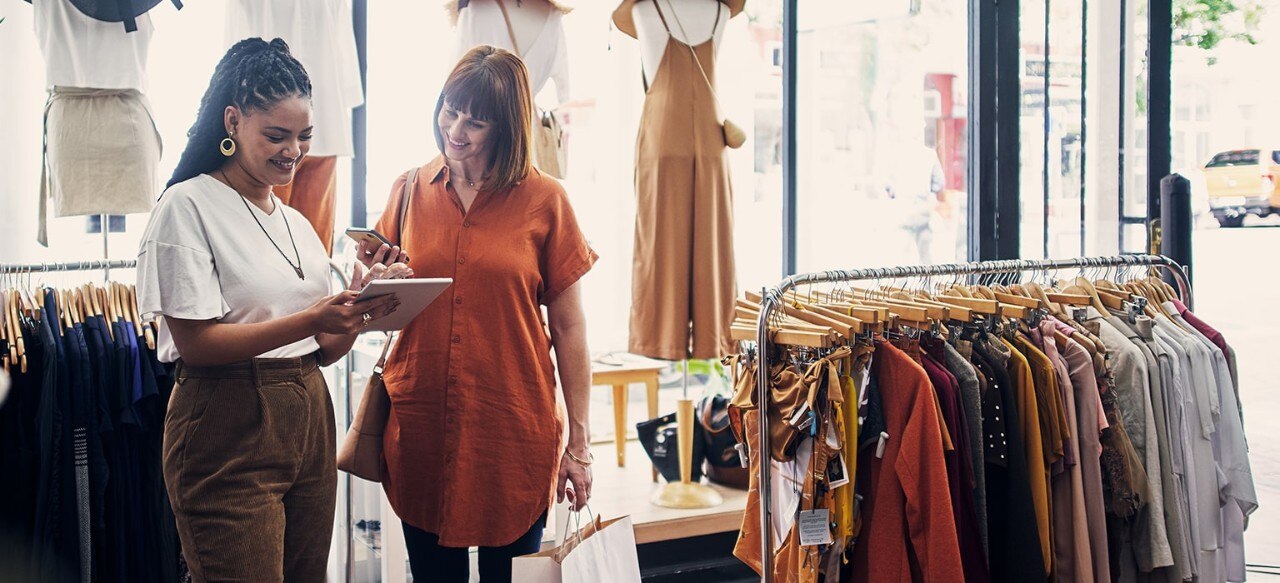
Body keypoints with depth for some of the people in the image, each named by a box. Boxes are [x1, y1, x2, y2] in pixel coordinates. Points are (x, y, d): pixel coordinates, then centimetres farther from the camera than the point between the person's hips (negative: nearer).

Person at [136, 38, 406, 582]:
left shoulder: (297, 224, 15)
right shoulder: (188, 205, -6)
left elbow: (323, 350, 14)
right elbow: (194, 342, -15)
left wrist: (358, 309, -7)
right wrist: (310, 321, -23)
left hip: (309, 420, 7)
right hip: (229, 429, -7)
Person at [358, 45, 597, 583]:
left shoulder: (543, 200, -2)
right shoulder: (410, 191, 6)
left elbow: (568, 327, -1)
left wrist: (578, 442, -2)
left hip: (513, 432, -2)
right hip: (420, 431, 2)